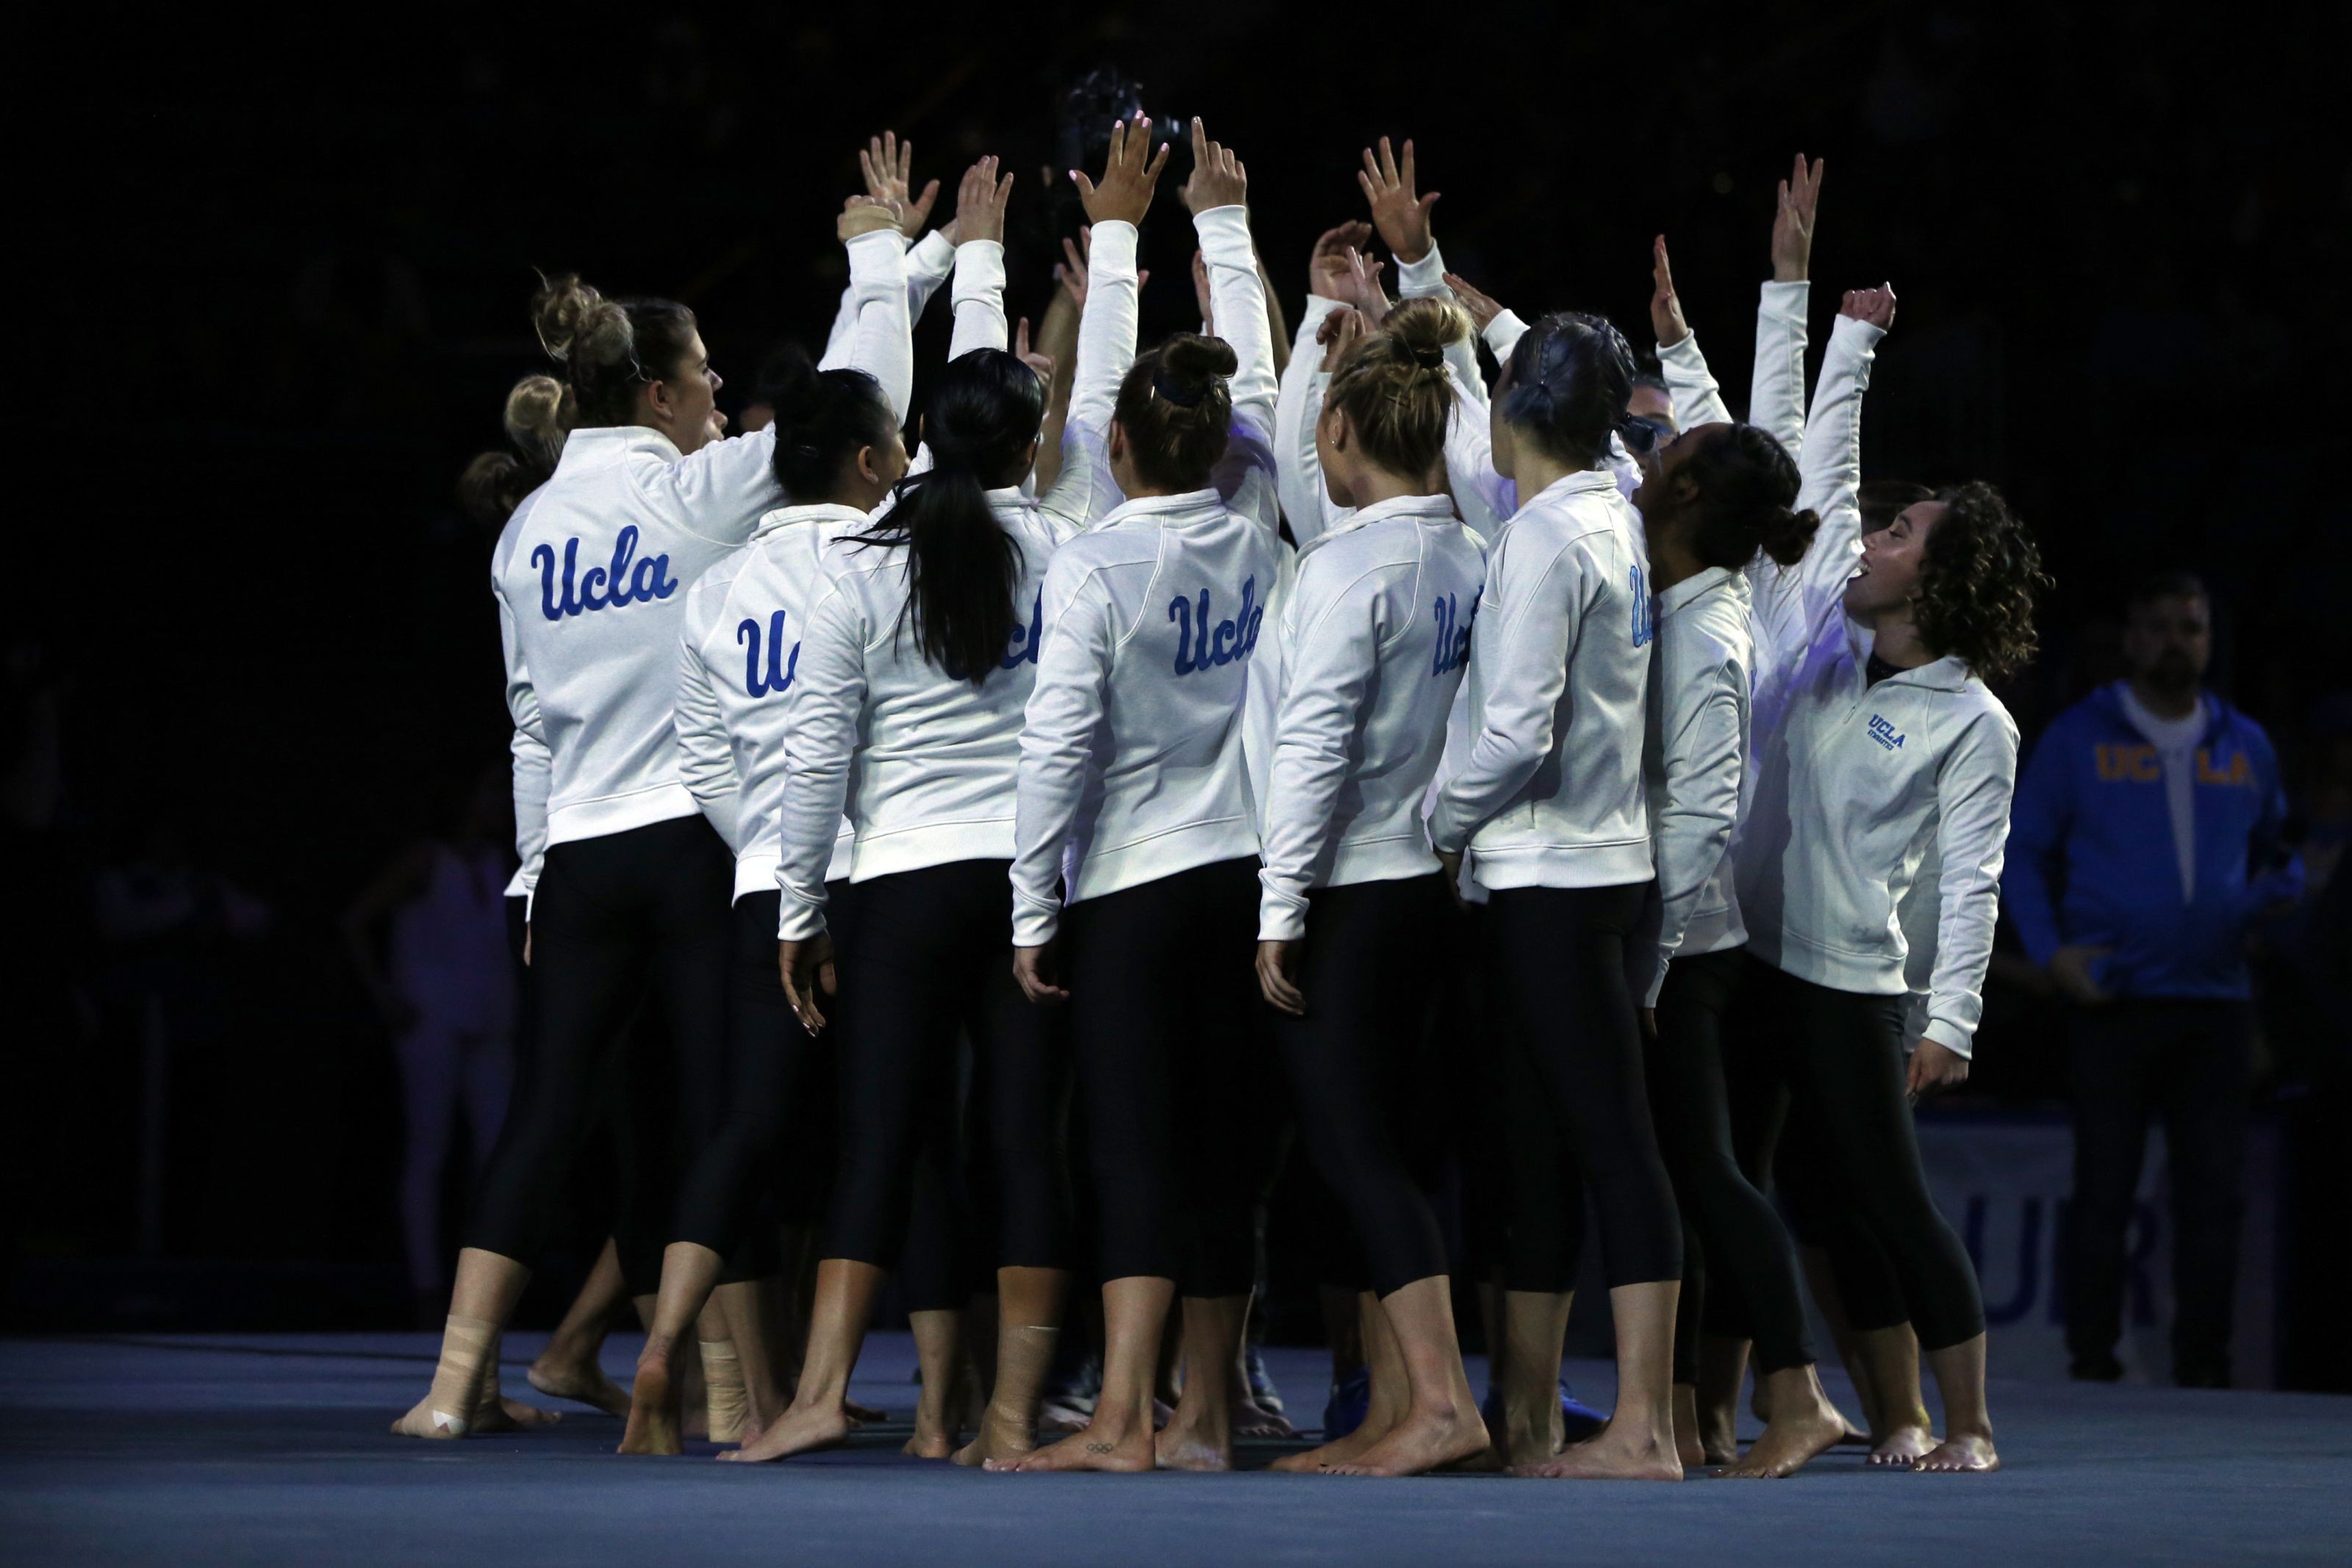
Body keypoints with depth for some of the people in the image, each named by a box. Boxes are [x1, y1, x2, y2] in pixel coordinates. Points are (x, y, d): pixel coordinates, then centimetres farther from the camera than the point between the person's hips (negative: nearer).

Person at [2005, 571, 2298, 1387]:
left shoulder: (2244, 746, 14)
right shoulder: (2078, 738, 5)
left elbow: (2278, 859, 24)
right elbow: (2022, 851, 6)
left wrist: (2285, 913, 1)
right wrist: (2050, 950, -7)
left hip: (2216, 1004, 3)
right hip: (2115, 1005, -3)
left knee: (2214, 1194, 1)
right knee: (2104, 1190, -3)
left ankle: (2203, 1370, 5)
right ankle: (2093, 1366, 1)